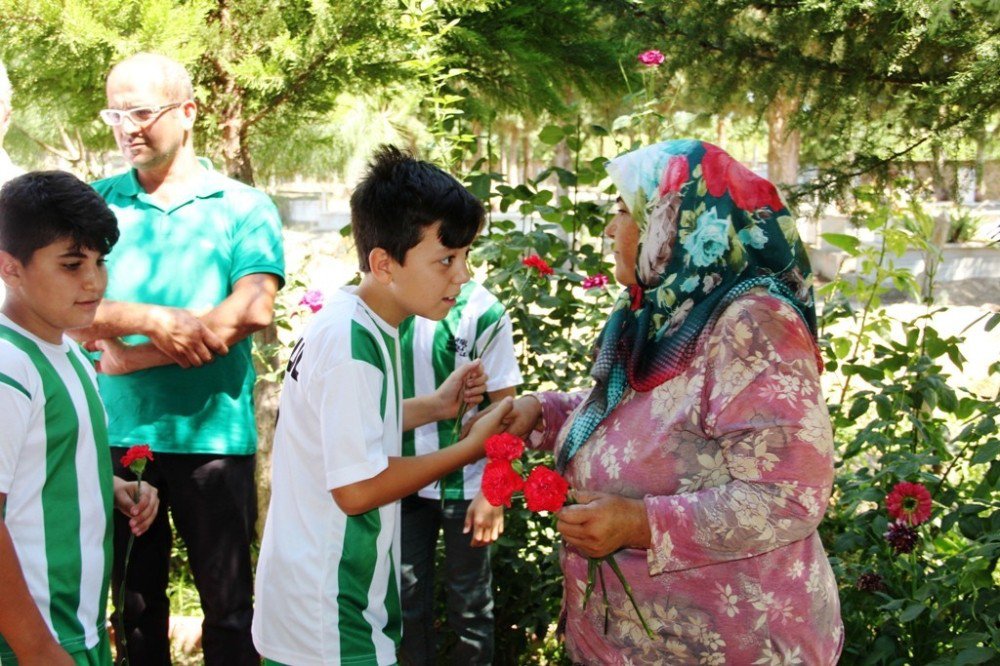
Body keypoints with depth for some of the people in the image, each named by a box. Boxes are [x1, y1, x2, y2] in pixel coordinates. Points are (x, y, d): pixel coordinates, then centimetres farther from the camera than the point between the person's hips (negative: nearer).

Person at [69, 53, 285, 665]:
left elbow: (251, 312, -16)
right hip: (116, 433, 2)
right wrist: (154, 321, -22)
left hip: (212, 435, -2)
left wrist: (128, 355, -15)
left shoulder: (243, 208, -1)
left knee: (228, 603, 7)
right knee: (136, 599, 15)